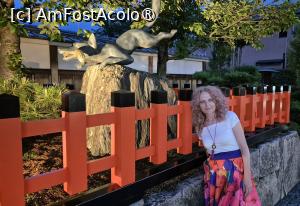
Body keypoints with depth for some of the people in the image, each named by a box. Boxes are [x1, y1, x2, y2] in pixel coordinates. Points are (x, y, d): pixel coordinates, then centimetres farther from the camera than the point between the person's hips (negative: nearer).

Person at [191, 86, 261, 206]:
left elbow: (244, 149, -8)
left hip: (235, 170, -3)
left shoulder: (230, 117, -7)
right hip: (214, 174, 3)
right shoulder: (200, 127, 4)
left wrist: (247, 177, -13)